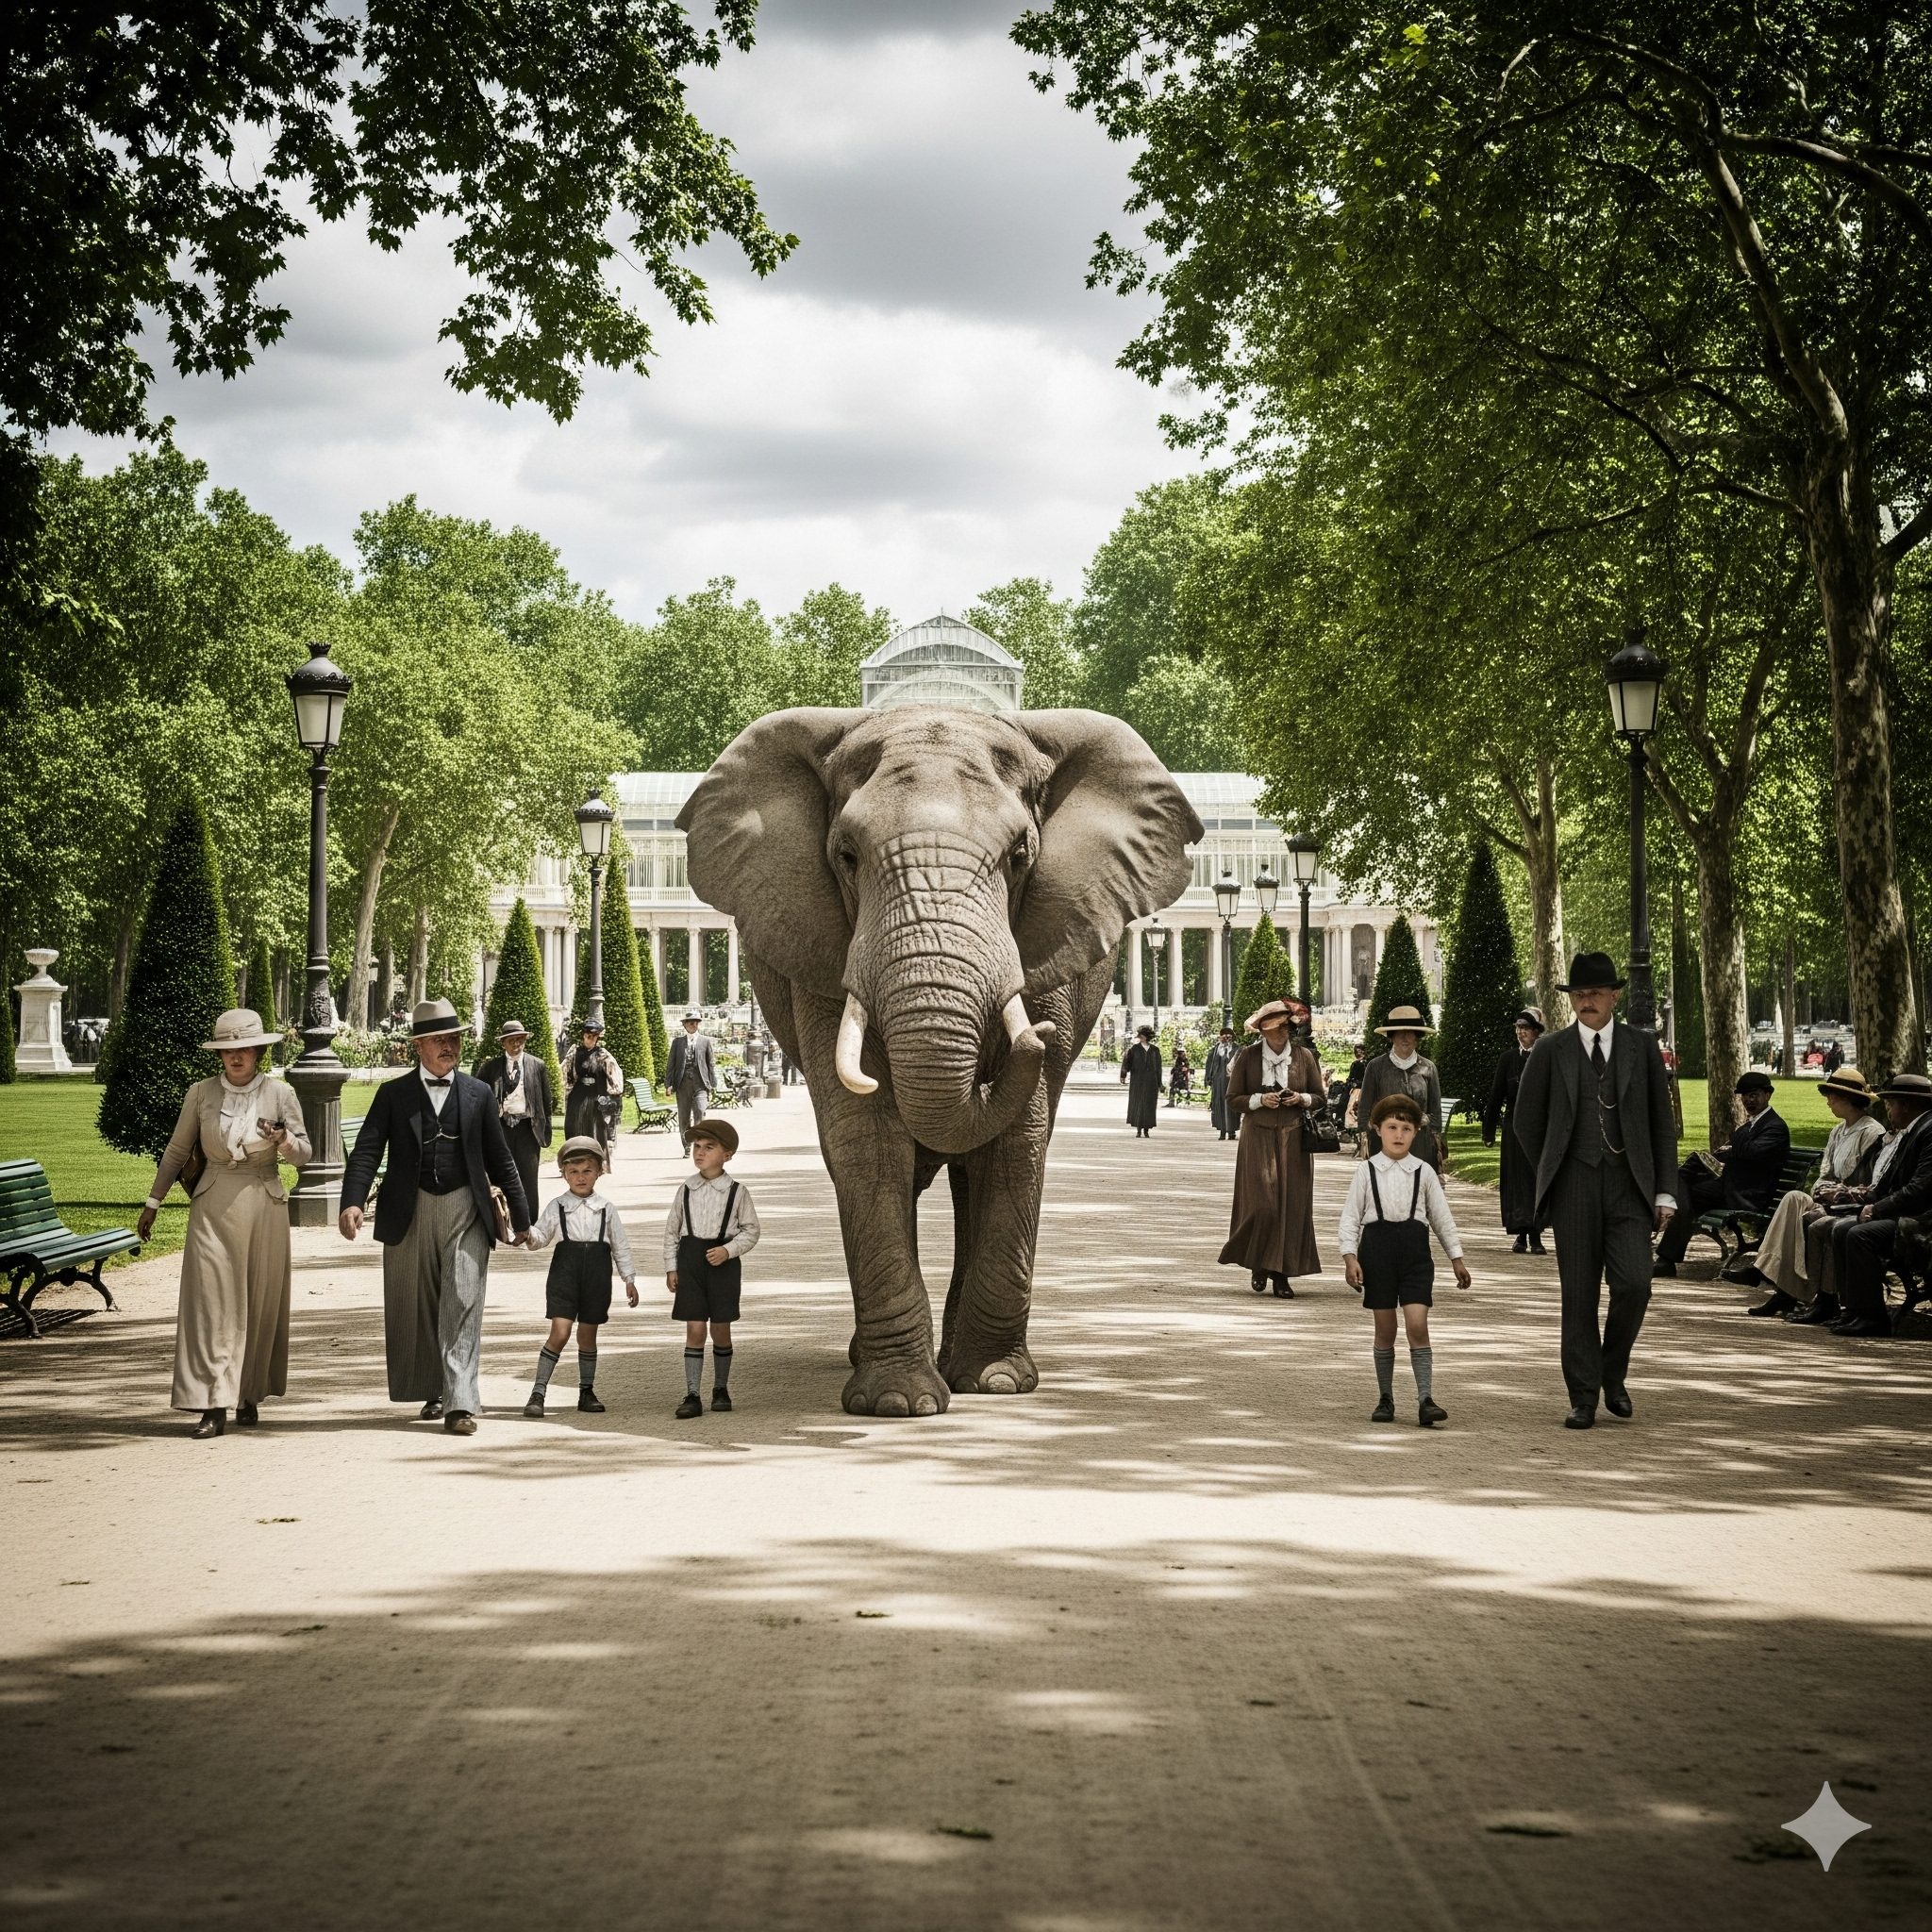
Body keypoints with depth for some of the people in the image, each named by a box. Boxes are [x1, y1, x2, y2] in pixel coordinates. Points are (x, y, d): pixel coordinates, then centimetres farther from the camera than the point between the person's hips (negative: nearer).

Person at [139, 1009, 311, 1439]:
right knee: (210, 1302, -8)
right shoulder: (200, 1094, 4)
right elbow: (176, 1151, 13)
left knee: (259, 1305, 6)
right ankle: (214, 1407, -11)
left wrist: (284, 1139, -17)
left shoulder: (280, 1094, 2)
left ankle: (249, 1396, 21)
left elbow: (303, 1154, 4)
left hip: (264, 1206, 0)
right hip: (213, 1207, 0)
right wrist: (153, 1202, 13)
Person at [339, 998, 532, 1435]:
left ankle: (460, 1404, -13)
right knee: (416, 1310, 9)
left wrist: (520, 1216, 13)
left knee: (463, 1304, -10)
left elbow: (500, 1160, 13)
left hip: (466, 1212, 0)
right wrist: (352, 1202, -21)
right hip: (410, 1214, 0)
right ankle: (433, 1391, 27)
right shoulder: (393, 1095, 4)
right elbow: (366, 1151, -5)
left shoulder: (479, 1095, 9)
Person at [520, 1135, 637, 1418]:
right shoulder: (557, 1207, 4)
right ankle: (538, 1392, -8)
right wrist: (528, 1235, -21)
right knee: (559, 1332, -11)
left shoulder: (606, 1209, 7)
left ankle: (587, 1392, 22)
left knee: (588, 1335, 9)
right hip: (565, 1270, -2)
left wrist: (629, 1279, 8)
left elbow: (621, 1246, 10)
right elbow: (541, 1234, 2)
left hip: (597, 1275, 2)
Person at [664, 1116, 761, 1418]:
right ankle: (692, 1395, -3)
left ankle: (721, 1389, 23)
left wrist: (728, 1250, -14)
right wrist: (671, 1267, 5)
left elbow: (750, 1230, 1)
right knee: (694, 1329, -3)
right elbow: (672, 1229, 10)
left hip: (723, 1262, -1)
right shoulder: (686, 1190, 5)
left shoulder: (736, 1191, -1)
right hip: (690, 1260, 1)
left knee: (721, 1329, 6)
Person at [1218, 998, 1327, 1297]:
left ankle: (1282, 1274, 6)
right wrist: (1260, 1100, -13)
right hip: (1258, 1139, -2)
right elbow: (1232, 1100, 3)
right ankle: (1259, 1266, 11)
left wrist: (1302, 1099, -9)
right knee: (1261, 1203, -10)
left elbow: (1320, 1098, 12)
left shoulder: (1305, 1057, 5)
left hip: (1294, 1140, 2)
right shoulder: (1247, 1057, 2)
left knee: (1291, 1206, -1)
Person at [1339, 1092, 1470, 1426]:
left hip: (1415, 1251, 0)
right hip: (1377, 1246, 0)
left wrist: (1456, 1258, 12)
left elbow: (1441, 1216, 11)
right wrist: (1350, 1256, -7)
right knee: (1385, 1330, 5)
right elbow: (1350, 1216, 3)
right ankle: (1386, 1399, 16)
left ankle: (1425, 1400, -11)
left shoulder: (1424, 1172, 5)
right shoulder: (1367, 1171, 2)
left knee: (1418, 1326, -10)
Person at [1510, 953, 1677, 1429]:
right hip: (1574, 1188, 0)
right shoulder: (1550, 1050, 5)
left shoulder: (1642, 1046, 7)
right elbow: (1525, 1121, 14)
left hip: (1629, 1184, 0)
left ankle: (1613, 1373, 11)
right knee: (1579, 1295, 0)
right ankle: (1583, 1398, 7)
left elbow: (1663, 1122, 9)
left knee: (1634, 1285, -13)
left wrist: (1665, 1191, 3)